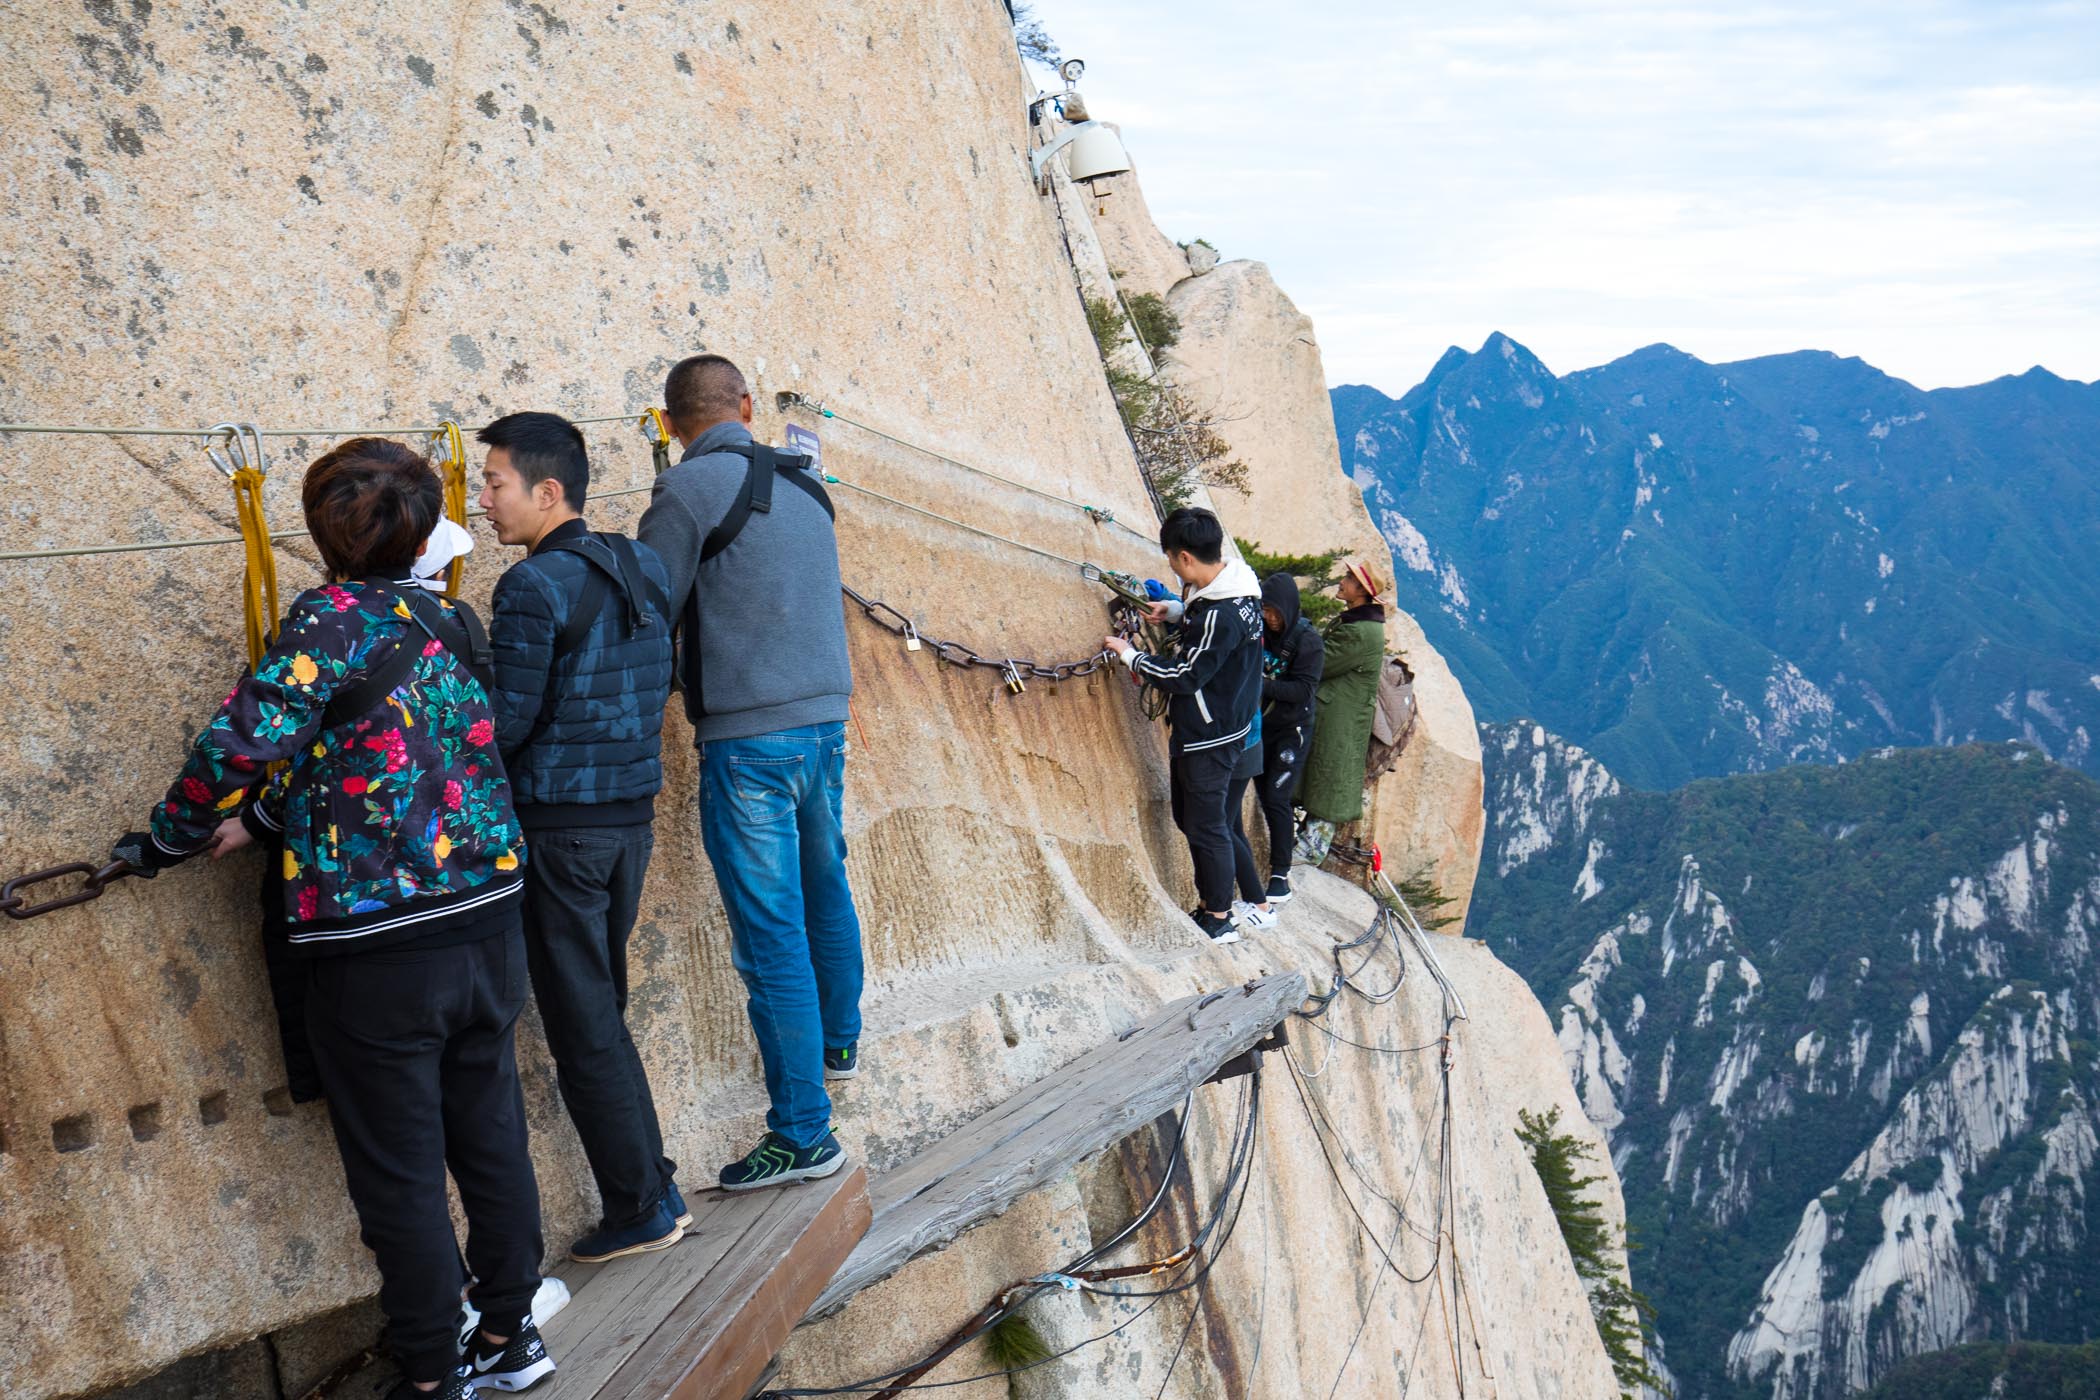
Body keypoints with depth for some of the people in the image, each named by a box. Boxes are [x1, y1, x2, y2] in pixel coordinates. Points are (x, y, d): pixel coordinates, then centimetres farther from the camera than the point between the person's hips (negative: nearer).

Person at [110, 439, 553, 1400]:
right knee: (490, 1135, 18)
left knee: (399, 1173, 7)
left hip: (379, 944, -6)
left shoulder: (334, 619, -12)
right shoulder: (451, 624, 8)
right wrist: (261, 820, 9)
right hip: (487, 914, 7)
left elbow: (245, 740, -21)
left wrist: (168, 842, -7)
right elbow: (380, 757, 11)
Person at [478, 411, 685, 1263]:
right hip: (632, 816, 8)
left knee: (582, 1022, 2)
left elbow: (503, 725, -16)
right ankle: (655, 1188, 21)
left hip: (559, 829, -8)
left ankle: (640, 1208, 9)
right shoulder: (643, 569, 8)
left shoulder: (532, 589, -16)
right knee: (602, 1009, 17)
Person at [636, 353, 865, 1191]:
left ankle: (803, 1133, 1)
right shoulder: (805, 488, 11)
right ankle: (838, 1045, 44)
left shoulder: (692, 487, -9)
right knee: (824, 889, 24)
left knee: (771, 935, -3)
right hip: (824, 719, 8)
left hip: (749, 737, -7)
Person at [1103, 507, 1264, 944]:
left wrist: (1130, 655, -12)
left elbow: (1183, 675, -24)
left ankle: (1219, 920, 17)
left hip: (1210, 737, -10)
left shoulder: (1218, 616, -30)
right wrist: (1178, 609, 7)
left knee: (1206, 825, 3)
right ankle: (1208, 903, 34)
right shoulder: (1234, 583, 0)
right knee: (1190, 817, 21)